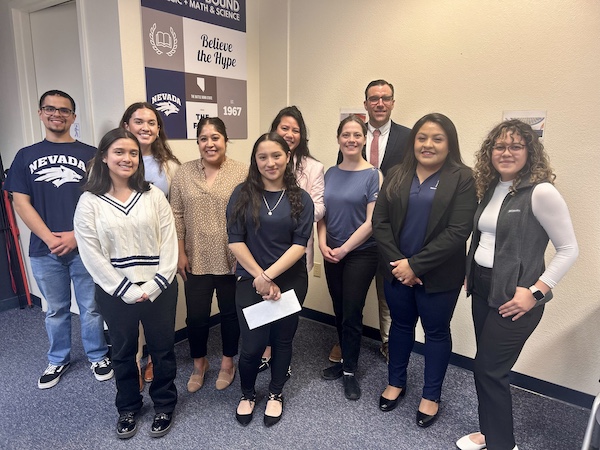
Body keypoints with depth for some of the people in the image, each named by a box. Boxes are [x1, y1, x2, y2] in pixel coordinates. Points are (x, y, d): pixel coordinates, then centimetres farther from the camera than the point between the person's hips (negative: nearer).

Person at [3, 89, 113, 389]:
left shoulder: (90, 154, 1)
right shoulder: (26, 156, 8)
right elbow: (21, 203, 3)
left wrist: (76, 235, -12)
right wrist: (49, 238, -9)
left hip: (85, 247, -2)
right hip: (44, 250, 2)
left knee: (91, 307, 8)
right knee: (55, 310, 16)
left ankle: (98, 356, 28)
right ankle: (57, 361, 34)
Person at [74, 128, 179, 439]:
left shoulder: (154, 195, -2)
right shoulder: (89, 202, -5)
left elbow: (169, 243, -5)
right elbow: (92, 255, -9)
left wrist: (154, 286, -12)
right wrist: (127, 291, -12)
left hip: (159, 289, 1)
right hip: (115, 293, 0)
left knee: (162, 348, 12)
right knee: (123, 352, 17)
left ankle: (164, 405, 34)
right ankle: (128, 408, 39)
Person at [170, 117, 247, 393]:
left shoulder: (242, 173, -6)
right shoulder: (184, 173, 2)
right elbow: (176, 216, 3)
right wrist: (180, 253, 0)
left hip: (232, 260, -1)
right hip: (196, 260, 2)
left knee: (230, 313, 14)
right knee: (196, 316, 9)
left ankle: (227, 362, 37)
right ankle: (199, 364, 35)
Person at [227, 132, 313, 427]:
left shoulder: (301, 199, -2)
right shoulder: (242, 194, -3)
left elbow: (299, 244, -8)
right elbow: (235, 240, -7)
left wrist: (269, 275, -17)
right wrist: (259, 277, -12)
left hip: (290, 280, 1)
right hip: (250, 280, -1)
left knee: (282, 339, 13)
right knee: (252, 344, 1)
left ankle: (276, 394, 38)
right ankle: (247, 394, 32)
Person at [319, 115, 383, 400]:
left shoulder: (373, 175, -8)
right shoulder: (331, 174, 6)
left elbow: (371, 222, -12)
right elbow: (322, 213, 9)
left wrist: (343, 249, -12)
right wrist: (323, 244, -6)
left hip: (361, 254, -4)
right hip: (332, 255, 4)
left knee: (352, 313, 4)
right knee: (339, 311, 14)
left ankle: (350, 372, 22)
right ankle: (345, 359, 34)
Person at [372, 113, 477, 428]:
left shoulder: (462, 178, -9)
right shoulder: (397, 175, 3)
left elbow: (457, 232, -16)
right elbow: (380, 222, -2)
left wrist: (415, 265, -18)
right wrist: (397, 263, -13)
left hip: (438, 275, -3)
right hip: (397, 270, 3)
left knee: (436, 331, 13)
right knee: (400, 325, 18)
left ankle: (431, 395, 33)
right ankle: (396, 383, 39)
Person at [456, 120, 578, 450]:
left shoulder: (541, 192, -15)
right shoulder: (491, 188, 7)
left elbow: (569, 249, -13)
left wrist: (536, 292, -17)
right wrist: (469, 275, 7)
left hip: (514, 297, -7)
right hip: (483, 289, 7)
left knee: (488, 369, 2)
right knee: (488, 367, 16)